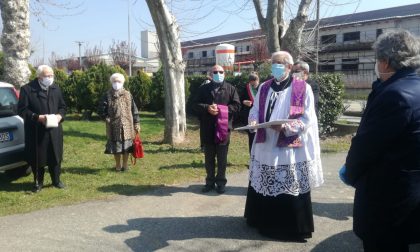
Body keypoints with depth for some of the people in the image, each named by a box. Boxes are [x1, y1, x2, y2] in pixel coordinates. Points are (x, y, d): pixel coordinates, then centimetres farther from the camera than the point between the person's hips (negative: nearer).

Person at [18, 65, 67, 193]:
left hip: (54, 130, 4)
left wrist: (59, 116, -7)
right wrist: (38, 117, -19)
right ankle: (38, 182, 23)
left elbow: (63, 106, 13)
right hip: (36, 131, -3)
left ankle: (56, 180, 25)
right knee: (37, 158, 6)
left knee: (55, 156, 9)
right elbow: (22, 110, -9)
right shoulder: (27, 89, -7)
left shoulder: (56, 88, 9)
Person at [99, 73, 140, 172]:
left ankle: (125, 164, 18)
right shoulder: (108, 96, 3)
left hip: (127, 125, 1)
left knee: (126, 145, 4)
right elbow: (102, 110, 5)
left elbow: (134, 110, 6)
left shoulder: (127, 95, 5)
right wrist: (107, 118, -9)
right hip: (114, 126, 0)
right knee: (116, 145, 6)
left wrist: (137, 123, 3)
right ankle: (118, 165, 21)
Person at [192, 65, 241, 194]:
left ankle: (221, 182, 19)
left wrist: (221, 109, -15)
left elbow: (237, 105, -2)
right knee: (209, 158, 11)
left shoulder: (231, 89, 5)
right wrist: (207, 108, -17)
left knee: (222, 158, 7)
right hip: (207, 130, 2)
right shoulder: (203, 89, 8)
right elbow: (195, 105, 2)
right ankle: (210, 181, 23)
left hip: (223, 128, -1)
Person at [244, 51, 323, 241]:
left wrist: (285, 127, -23)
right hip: (265, 148, 5)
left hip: (291, 149, -5)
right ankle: (263, 221, 31)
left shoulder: (303, 88, -4)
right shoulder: (264, 88, 12)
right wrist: (254, 121, -9)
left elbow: (307, 119, -8)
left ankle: (294, 228, 16)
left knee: (291, 190, 0)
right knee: (263, 186, 12)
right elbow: (255, 110, 14)